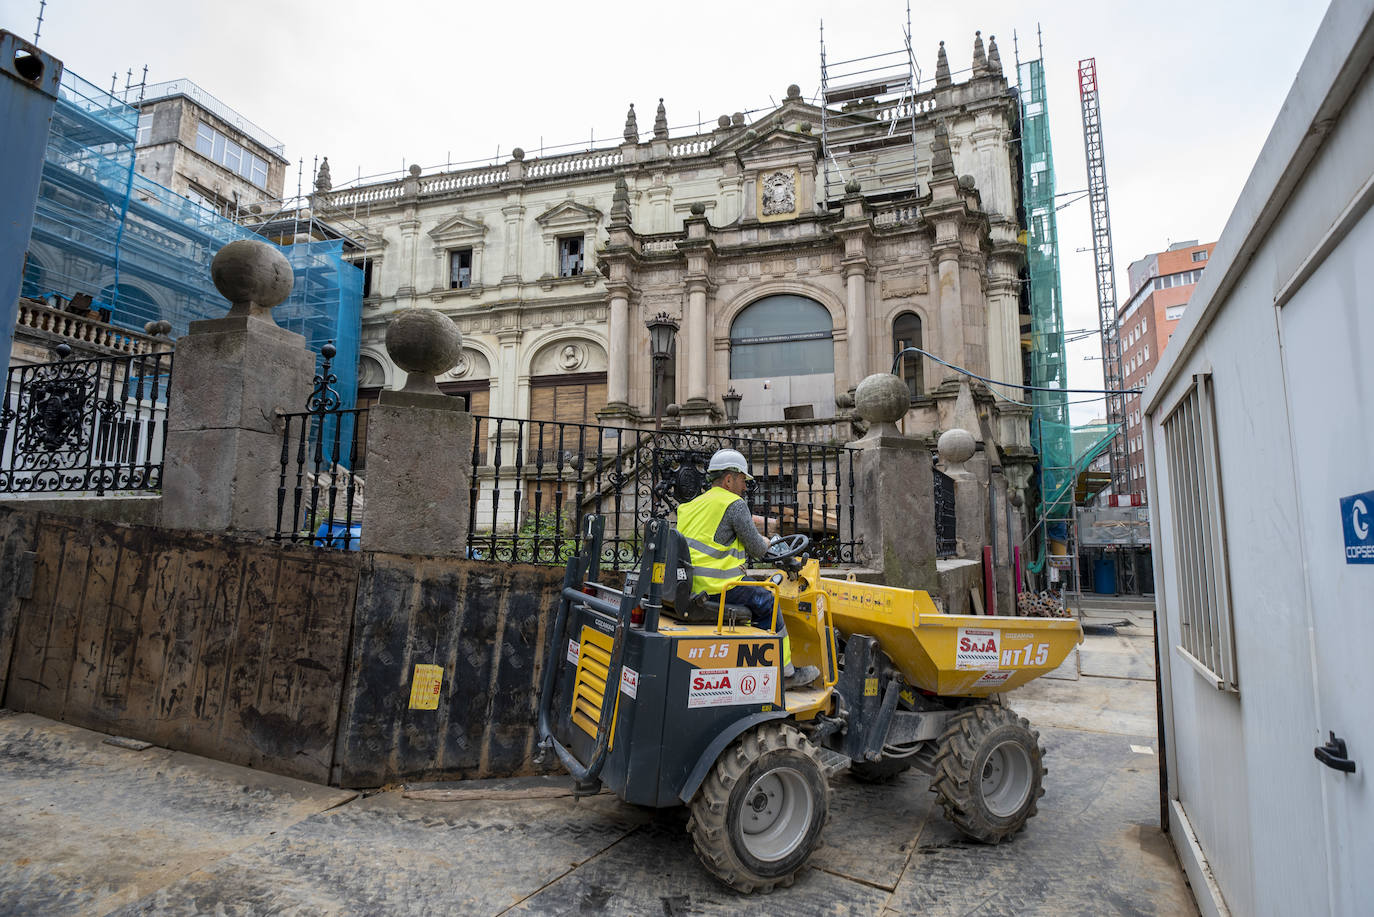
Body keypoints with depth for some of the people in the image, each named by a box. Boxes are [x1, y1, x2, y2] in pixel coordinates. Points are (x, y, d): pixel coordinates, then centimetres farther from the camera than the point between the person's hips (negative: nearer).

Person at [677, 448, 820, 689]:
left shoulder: (692, 505, 18)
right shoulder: (734, 504, -8)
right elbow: (756, 548, -7)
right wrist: (766, 543, 16)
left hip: (687, 584, 9)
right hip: (715, 587, -9)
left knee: (754, 596, 27)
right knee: (766, 602, 7)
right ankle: (785, 672, 15)